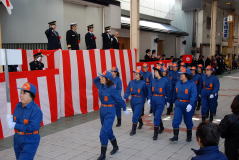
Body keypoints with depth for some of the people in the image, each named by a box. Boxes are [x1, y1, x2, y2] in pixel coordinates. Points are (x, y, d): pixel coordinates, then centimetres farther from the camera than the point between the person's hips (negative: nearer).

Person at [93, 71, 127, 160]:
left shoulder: (112, 89, -19)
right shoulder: (101, 86, 1)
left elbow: (119, 99, -10)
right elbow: (95, 81, 22)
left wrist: (125, 108, 0)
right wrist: (99, 77, 3)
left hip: (110, 111, -7)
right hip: (102, 110, 7)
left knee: (103, 133, -9)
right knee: (108, 130, 20)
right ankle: (115, 147, 42)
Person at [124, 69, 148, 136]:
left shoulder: (143, 83, -10)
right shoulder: (131, 82, 0)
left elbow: (146, 93, -2)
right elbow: (128, 91, -3)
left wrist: (145, 99, -4)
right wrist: (125, 97, -17)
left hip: (139, 101, -5)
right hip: (132, 100, 5)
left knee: (135, 116, -10)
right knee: (137, 114, 23)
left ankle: (133, 130, 3)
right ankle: (141, 123, 51)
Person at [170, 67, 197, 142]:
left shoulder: (191, 84, -13)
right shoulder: (178, 83, 4)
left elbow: (193, 95, -21)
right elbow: (175, 93, 13)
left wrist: (190, 104, -32)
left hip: (187, 105, -4)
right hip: (178, 104, 4)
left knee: (188, 121, 11)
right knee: (176, 120, -5)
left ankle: (189, 136, 28)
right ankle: (175, 136, 2)